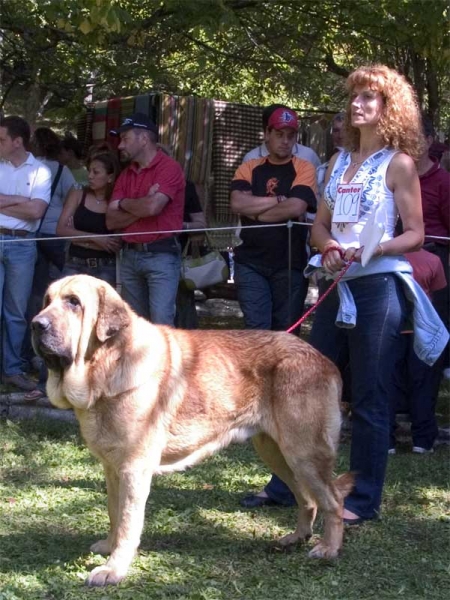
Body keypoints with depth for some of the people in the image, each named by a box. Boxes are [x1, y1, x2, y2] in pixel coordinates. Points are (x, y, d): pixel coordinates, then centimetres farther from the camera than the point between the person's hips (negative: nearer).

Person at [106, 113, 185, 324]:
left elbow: (153, 206, -23)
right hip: (130, 255, 8)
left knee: (161, 323, -14)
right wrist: (140, 207, -10)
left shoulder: (169, 167, -8)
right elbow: (111, 220, 6)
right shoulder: (126, 174, 14)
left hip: (161, 255, -7)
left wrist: (123, 204, -3)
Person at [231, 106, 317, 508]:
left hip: (290, 264, -1)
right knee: (258, 331, -7)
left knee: (285, 334, 3)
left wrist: (256, 211, -6)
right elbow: (238, 204, -7)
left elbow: (297, 208, -14)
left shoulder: (304, 170, 2)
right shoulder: (249, 170, 10)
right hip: (252, 261, 1)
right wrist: (278, 201, -11)